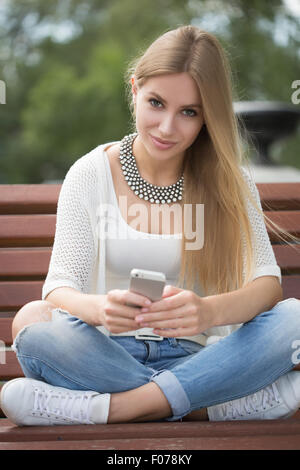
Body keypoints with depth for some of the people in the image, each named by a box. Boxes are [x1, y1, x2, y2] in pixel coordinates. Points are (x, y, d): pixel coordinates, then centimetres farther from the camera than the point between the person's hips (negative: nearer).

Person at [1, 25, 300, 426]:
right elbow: (59, 286, -8)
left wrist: (210, 311, -33)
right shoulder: (90, 175, 2)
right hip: (107, 356, -1)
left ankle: (110, 407, -25)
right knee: (33, 319, -32)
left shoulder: (230, 183, 5)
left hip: (194, 355, 1)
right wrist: (99, 308, -34)